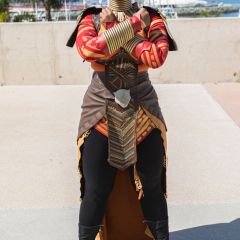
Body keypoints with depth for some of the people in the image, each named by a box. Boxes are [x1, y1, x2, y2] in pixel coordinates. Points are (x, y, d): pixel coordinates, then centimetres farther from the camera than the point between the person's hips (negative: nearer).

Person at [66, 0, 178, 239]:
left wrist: (114, 26, -10)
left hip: (144, 118, 1)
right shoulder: (91, 19, 3)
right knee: (96, 193, 3)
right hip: (101, 117, -1)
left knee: (151, 190, 10)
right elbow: (88, 49, -20)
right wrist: (133, 24, -17)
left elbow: (157, 57, -16)